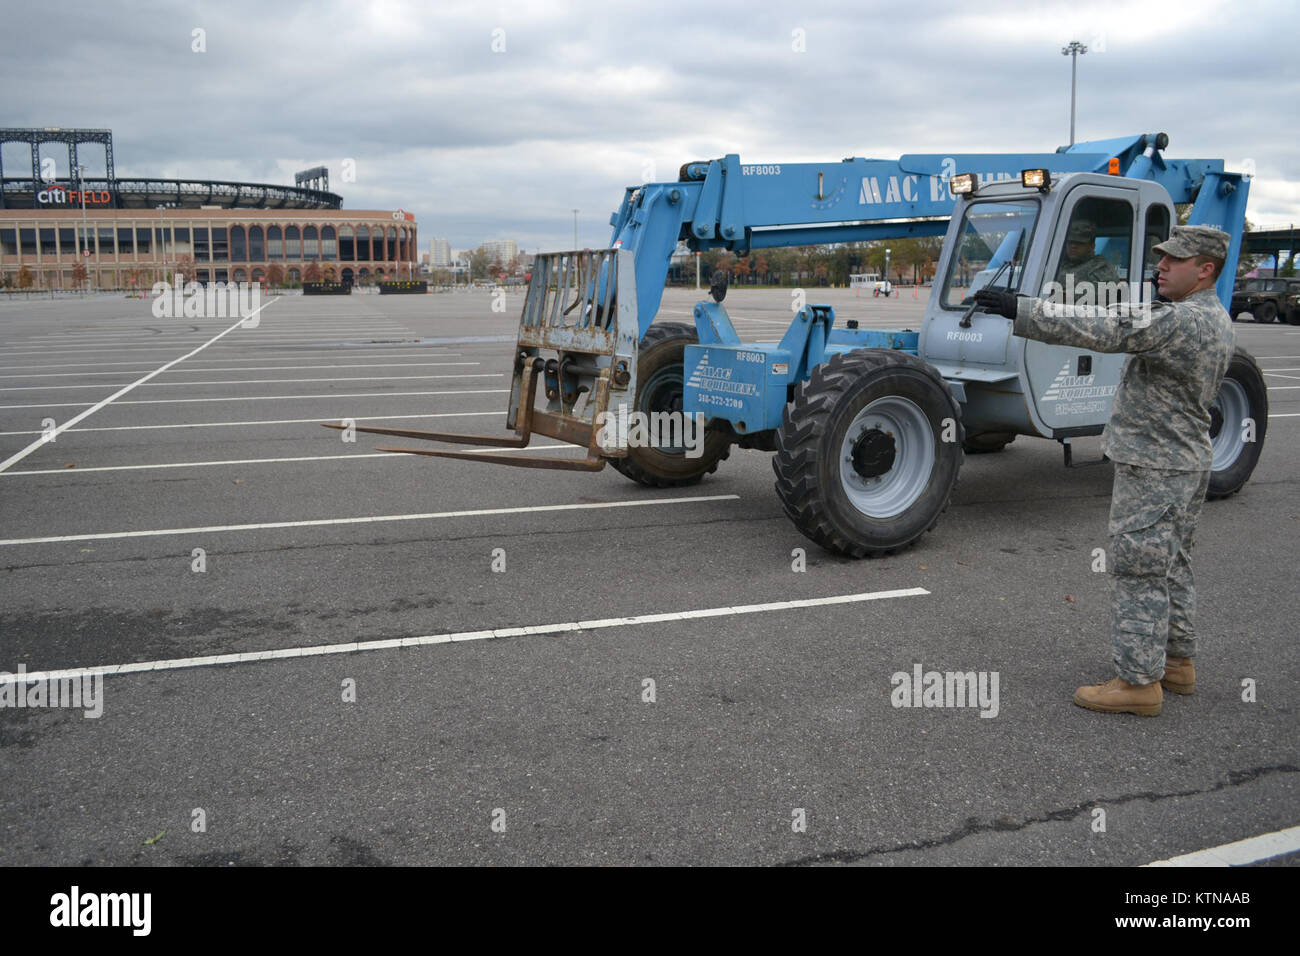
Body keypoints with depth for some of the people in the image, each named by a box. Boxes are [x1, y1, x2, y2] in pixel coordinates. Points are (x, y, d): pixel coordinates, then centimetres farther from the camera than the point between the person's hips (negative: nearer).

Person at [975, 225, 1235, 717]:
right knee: (1171, 567, 19)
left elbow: (1106, 328, -30)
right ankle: (1177, 661, 30)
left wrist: (1021, 310, -31)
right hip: (1186, 461, 10)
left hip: (1154, 468, -10)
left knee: (1140, 569, -5)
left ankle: (1138, 680, 1)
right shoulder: (1215, 320, 10)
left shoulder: (1183, 321, -23)